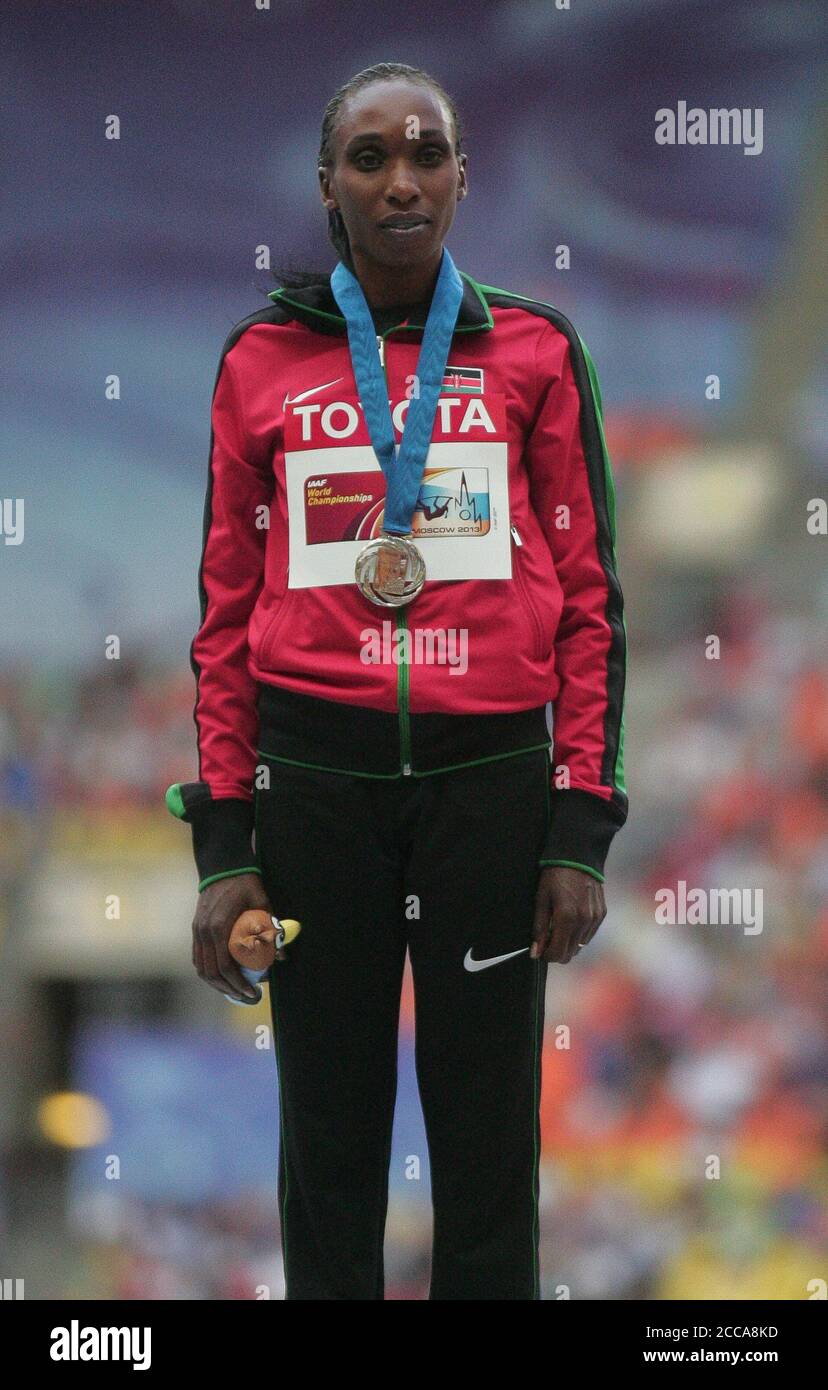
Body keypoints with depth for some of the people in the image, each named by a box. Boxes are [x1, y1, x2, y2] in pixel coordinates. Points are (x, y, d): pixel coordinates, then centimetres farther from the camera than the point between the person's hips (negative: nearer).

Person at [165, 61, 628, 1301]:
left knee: (488, 1132, 3)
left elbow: (589, 596, 5)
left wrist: (581, 827, -1)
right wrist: (223, 842, 3)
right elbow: (229, 608, 8)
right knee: (330, 1127, 6)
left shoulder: (534, 353, 4)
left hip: (492, 771, -1)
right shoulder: (262, 362, 6)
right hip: (315, 776, 1)